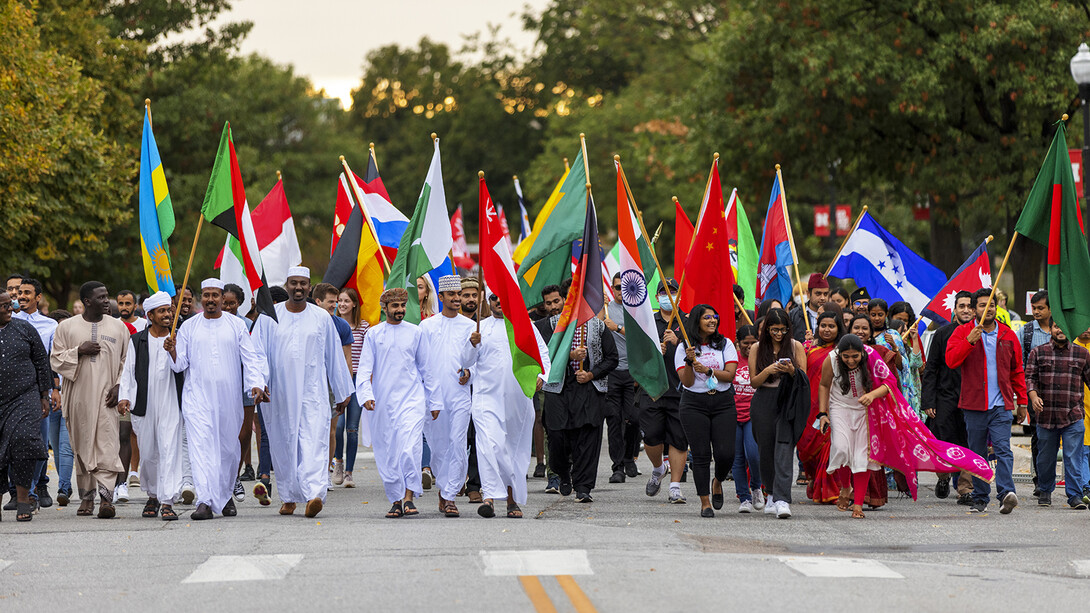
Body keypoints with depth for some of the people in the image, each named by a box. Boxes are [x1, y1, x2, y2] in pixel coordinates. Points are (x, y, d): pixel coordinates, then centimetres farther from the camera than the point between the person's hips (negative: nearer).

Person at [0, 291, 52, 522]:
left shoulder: (25, 330, 7)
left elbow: (42, 362, 12)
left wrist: (44, 396, 8)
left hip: (25, 399, 0)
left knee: (23, 440, -17)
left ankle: (23, 498, -9)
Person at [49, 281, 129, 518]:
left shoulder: (118, 327, 9)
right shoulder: (67, 327, 6)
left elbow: (128, 361, 10)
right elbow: (56, 359, 4)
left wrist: (119, 387, -2)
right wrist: (79, 351, -11)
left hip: (106, 397, -1)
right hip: (79, 398, 1)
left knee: (107, 446, -13)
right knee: (82, 448, 4)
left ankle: (106, 496, -19)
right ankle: (86, 496, 13)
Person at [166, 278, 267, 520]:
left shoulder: (236, 325, 6)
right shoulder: (189, 327, 7)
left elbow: (251, 358, 3)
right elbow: (180, 364, 7)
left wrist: (256, 384, -11)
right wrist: (173, 352, -14)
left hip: (229, 396, 1)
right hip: (197, 397, -1)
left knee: (229, 448, 8)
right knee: (200, 446, -14)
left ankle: (226, 495, 28)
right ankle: (205, 502, -22)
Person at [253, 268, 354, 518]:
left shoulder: (321, 317, 7)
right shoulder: (269, 317, 6)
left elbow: (334, 356, 13)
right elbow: (258, 354, 3)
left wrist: (342, 393, 15)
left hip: (313, 393, -1)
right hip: (280, 393, 1)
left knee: (314, 442, -14)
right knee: (284, 444, 6)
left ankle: (314, 495, -27)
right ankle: (288, 497, 18)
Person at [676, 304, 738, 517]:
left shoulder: (725, 344, 7)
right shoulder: (684, 348, 3)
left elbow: (730, 374, -2)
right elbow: (687, 382, -3)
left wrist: (708, 370, -15)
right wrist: (690, 361, -18)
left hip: (723, 403, 1)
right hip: (694, 404, -1)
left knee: (726, 453, -8)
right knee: (701, 454, -5)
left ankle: (718, 483, 24)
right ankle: (705, 502, 2)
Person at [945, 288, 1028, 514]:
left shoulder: (1008, 335, 11)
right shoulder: (963, 332, 4)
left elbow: (1017, 371, 17)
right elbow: (951, 360, -10)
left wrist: (1022, 401, 16)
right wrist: (969, 341, -22)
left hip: (1001, 405, 0)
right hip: (974, 405, 0)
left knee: (1003, 449, -15)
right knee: (977, 454, 6)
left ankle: (1006, 493, -27)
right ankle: (980, 499, 13)